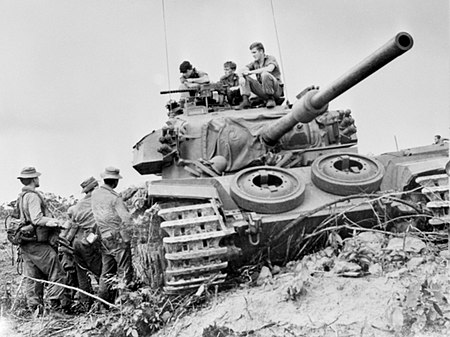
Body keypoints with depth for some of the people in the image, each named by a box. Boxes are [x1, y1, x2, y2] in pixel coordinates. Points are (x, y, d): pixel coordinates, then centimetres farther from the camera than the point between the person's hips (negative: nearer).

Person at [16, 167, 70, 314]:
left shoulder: (20, 197, 17)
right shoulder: (33, 196, -13)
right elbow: (36, 219, -24)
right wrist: (50, 221, -37)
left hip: (25, 243, 10)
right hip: (37, 242, -10)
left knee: (32, 276, 13)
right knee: (56, 274, -6)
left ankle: (34, 306, 16)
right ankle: (60, 304, -7)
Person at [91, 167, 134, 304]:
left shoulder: (95, 194, 8)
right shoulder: (115, 198, -14)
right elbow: (126, 219, -19)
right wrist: (126, 239, -11)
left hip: (103, 238, 7)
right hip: (117, 237, -7)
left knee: (107, 271, 14)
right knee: (124, 271, -1)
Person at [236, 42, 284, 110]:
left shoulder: (271, 59, -5)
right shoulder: (255, 63, 13)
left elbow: (269, 69, -27)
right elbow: (243, 70, 6)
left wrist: (251, 72, -23)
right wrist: (245, 71, -20)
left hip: (276, 90, -6)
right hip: (262, 90, 6)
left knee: (265, 74, -34)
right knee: (242, 79, -5)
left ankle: (271, 99, -22)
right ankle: (245, 100, -15)